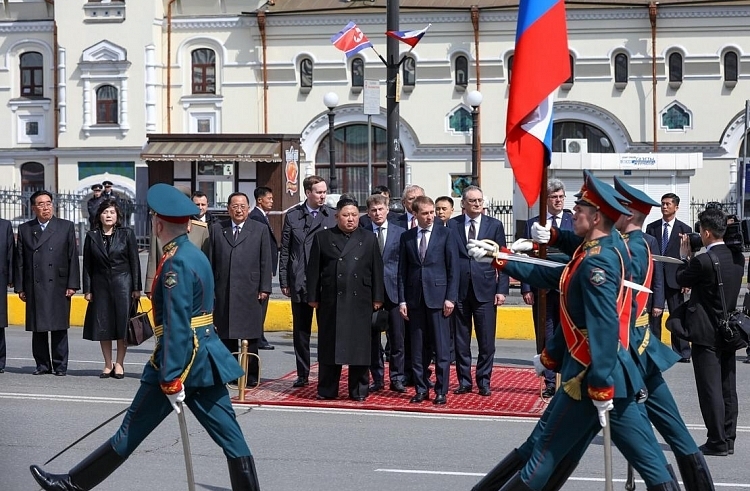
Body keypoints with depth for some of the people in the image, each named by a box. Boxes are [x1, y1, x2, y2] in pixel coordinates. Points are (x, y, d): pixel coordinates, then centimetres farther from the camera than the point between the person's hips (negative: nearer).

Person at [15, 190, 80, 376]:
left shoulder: (66, 227, 6)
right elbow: (19, 261, 9)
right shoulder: (24, 229, 10)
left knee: (59, 328, 0)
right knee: (37, 329, 5)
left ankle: (60, 365, 8)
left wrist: (72, 285, -4)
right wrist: (20, 287, 3)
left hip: (58, 286, -2)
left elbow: (73, 257, 2)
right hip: (34, 288, 2)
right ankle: (42, 364, 14)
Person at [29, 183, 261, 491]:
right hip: (207, 359, 9)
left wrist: (171, 380, -21)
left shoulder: (175, 263, -15)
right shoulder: (196, 255, 12)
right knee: (230, 436, 5)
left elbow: (177, 326, -21)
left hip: (182, 360, -8)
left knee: (131, 433, 2)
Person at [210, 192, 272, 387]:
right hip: (223, 291, 2)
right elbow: (211, 261, 10)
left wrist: (264, 288, -2)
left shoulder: (260, 230, 7)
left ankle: (251, 375, 7)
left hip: (250, 292, -1)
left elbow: (266, 262, 5)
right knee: (226, 335, 4)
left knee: (251, 337, 1)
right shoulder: (217, 229, 11)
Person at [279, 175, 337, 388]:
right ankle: (302, 374, 17)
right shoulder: (292, 216, 5)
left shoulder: (333, 216, 1)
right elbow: (285, 251, 7)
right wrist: (284, 281, 2)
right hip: (299, 283, 2)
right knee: (300, 331, 8)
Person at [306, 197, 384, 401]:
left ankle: (359, 391, 10)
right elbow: (313, 269, 6)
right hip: (331, 302, 0)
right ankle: (327, 390, 11)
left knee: (359, 345, 2)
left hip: (360, 301, 0)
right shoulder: (322, 238, 7)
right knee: (329, 345, 4)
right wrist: (313, 297, 1)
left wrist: (377, 298, 2)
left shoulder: (369, 239, 9)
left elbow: (377, 270, 8)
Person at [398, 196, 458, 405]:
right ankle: (421, 389, 15)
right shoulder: (406, 237, 9)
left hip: (438, 297, -2)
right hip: (415, 299, 3)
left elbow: (453, 268, 0)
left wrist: (450, 298, -7)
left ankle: (441, 391, 5)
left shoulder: (445, 234, 2)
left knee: (441, 348, -1)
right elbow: (402, 270, 9)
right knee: (418, 348, 6)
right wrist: (402, 300, 2)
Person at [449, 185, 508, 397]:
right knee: (461, 341, 6)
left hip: (485, 291, 0)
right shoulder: (452, 226, 4)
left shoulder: (494, 225, 6)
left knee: (486, 342, 1)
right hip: (459, 291, 0)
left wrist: (502, 289, -2)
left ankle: (484, 382, 12)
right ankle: (464, 382, 16)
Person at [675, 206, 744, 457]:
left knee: (710, 390, -2)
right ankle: (728, 439, 18)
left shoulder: (703, 261, -21)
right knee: (728, 390, 12)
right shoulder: (738, 257, 2)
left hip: (707, 335, -7)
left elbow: (681, 280, -3)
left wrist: (685, 257, 10)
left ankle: (717, 442, 0)